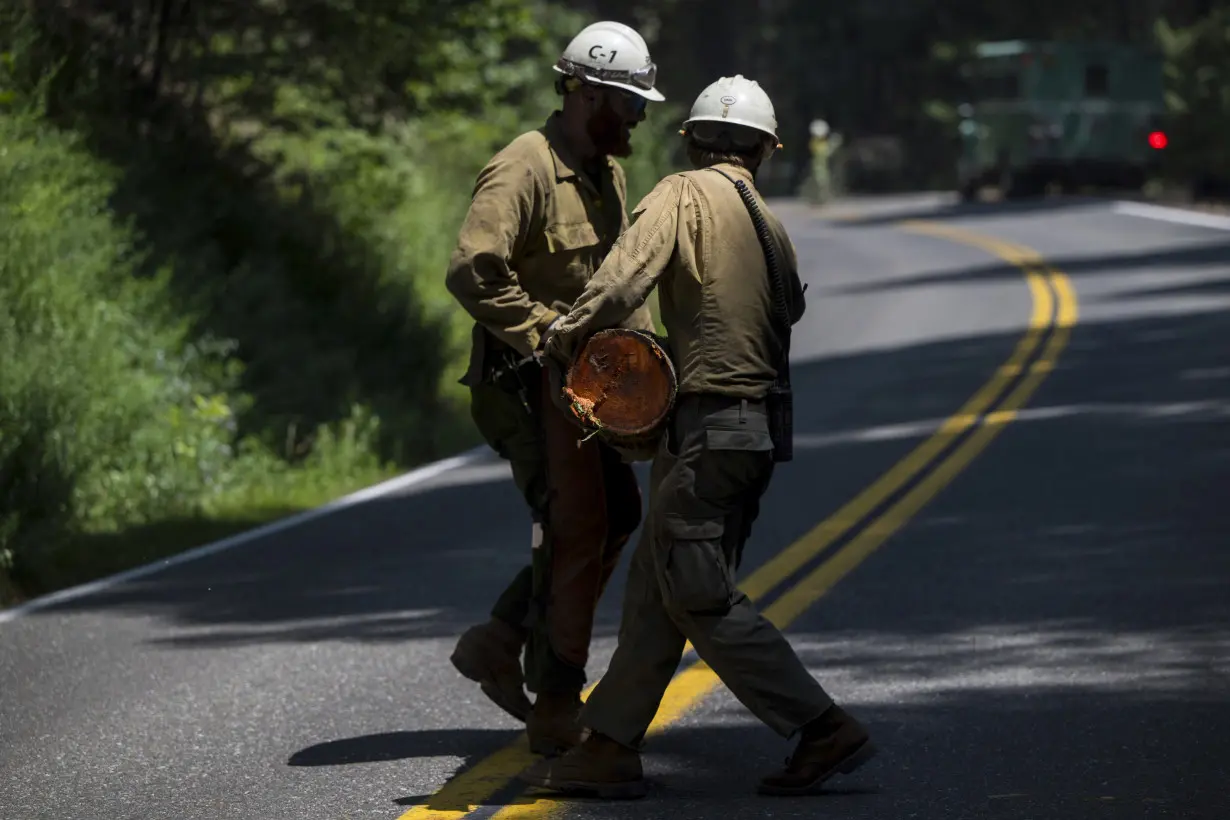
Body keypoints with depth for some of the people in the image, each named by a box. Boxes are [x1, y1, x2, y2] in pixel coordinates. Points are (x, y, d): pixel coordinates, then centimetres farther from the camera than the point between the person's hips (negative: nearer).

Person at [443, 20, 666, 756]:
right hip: (526, 378, -10)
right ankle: (557, 709, -2)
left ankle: (502, 639, 20)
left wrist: (642, 341, 9)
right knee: (577, 527, -9)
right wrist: (550, 335, -26)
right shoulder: (524, 171, -18)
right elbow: (472, 272, -28)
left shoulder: (607, 172, 12)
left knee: (618, 513, 13)